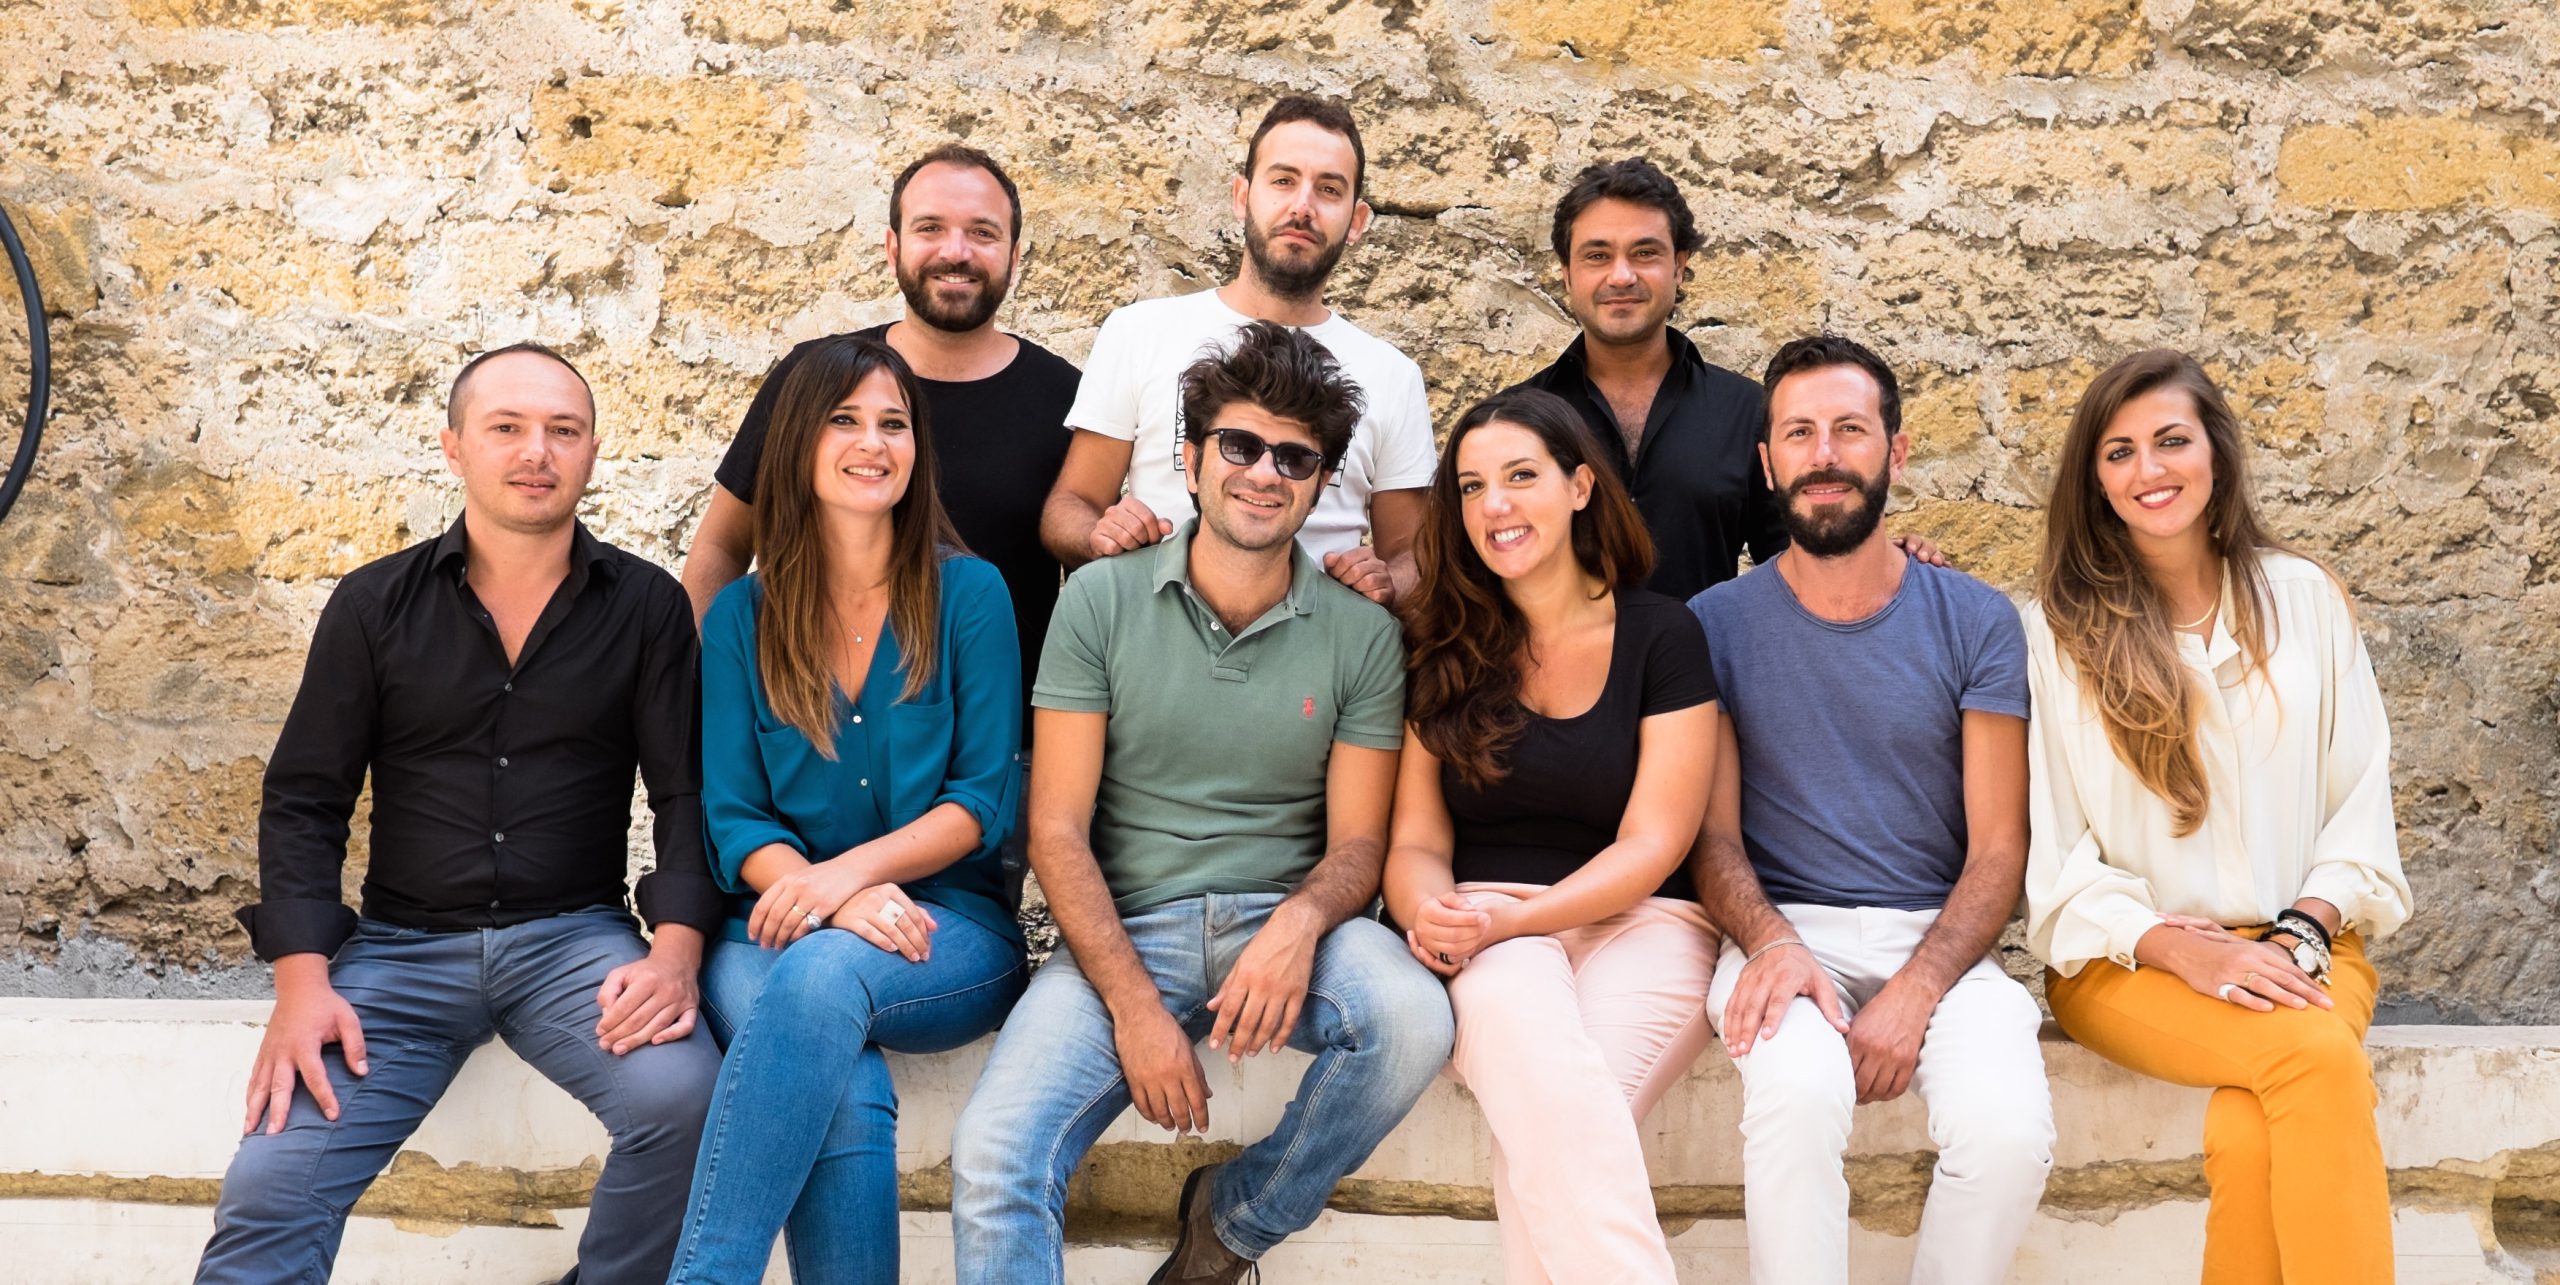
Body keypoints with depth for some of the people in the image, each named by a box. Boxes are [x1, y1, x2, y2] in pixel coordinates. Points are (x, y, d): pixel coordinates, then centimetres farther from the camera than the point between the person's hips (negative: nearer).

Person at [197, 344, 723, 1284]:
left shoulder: (646, 607, 2)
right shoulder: (374, 605, 5)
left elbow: (686, 793, 0)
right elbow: (305, 800, 5)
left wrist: (676, 950, -17)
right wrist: (302, 981, -9)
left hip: (573, 938, 0)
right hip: (402, 948, 1)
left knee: (683, 1093, -28)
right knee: (268, 1189, -21)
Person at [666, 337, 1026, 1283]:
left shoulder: (968, 593, 4)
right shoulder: (742, 618, 8)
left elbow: (985, 797, -1)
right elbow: (731, 815, 3)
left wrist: (852, 868, -19)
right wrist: (837, 903, -18)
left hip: (951, 929, -1)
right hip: (777, 928, 1)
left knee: (821, 973, -36)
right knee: (845, 1093, -34)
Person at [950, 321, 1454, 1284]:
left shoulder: (1360, 634, 4)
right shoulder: (1101, 601, 1)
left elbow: (1358, 840, 5)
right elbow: (1057, 828, -2)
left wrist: (1301, 920, -20)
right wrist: (1135, 1005, -14)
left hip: (1283, 918, 2)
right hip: (1124, 928, -2)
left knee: (1410, 1018, -31)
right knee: (990, 1163, -28)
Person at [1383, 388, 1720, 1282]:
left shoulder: (1664, 636, 3)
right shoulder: (1442, 650, 9)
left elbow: (1652, 844, -3)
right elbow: (1416, 843, 6)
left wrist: (1510, 919, -17)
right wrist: (1433, 912, -18)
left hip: (1638, 924, -1)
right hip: (1487, 939, 1)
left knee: (1543, 1127, -33)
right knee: (1518, 1013, -36)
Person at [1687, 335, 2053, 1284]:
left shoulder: (1976, 622, 5)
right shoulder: (1718, 623, 5)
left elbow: (1998, 848, 1)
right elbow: (1714, 833, 3)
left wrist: (1915, 992, -15)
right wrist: (1771, 942, -18)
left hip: (1938, 939, 1)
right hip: (1781, 931, -1)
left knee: (2008, 1129, -28)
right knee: (1799, 1094, -34)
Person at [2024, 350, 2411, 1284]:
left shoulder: (2304, 599, 10)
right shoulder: (2057, 630, 2)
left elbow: (2361, 797, 10)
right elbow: (2049, 846, -1)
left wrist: (2305, 930, -7)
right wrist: (2179, 949, -15)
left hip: (2300, 949, 2)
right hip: (2127, 961, -2)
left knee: (2248, 1138, -31)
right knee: (2317, 1060, -32)